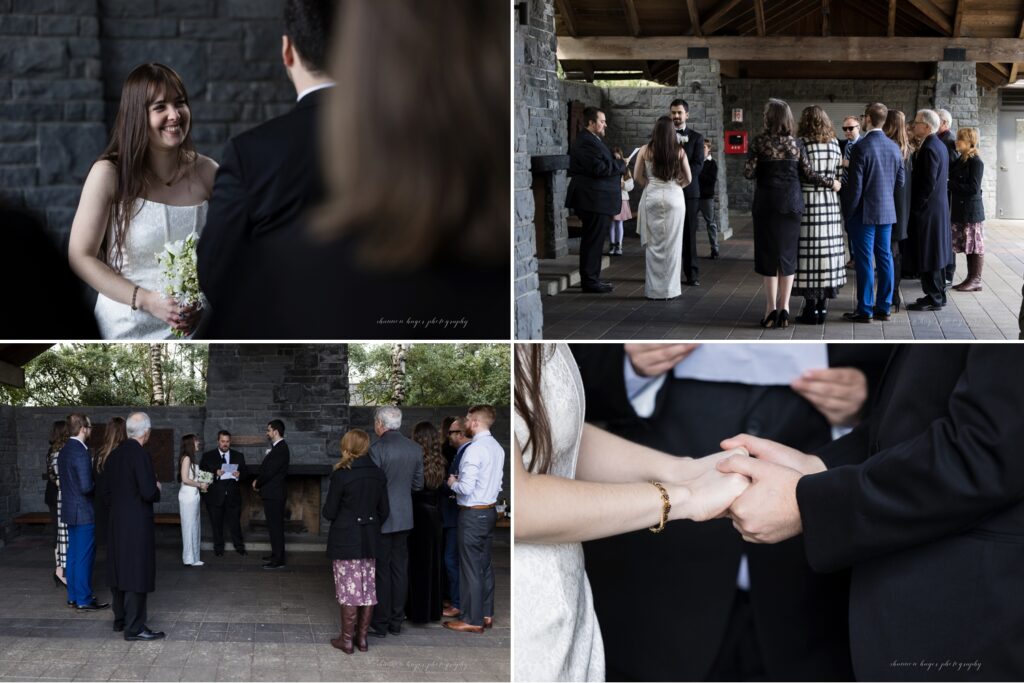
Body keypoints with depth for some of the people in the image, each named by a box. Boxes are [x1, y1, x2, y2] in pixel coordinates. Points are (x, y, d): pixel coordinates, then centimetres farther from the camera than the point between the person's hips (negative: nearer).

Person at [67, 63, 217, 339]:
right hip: (127, 330, -2)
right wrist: (146, 301, -18)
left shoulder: (208, 172, -4)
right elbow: (81, 256, -9)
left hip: (192, 330, 2)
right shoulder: (109, 174, -10)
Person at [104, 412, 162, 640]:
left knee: (120, 569, 18)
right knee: (137, 573, -2)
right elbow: (148, 493, -23)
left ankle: (120, 619, 30)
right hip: (137, 524, -8)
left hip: (117, 521, 8)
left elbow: (107, 489, 12)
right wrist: (157, 489, -2)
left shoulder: (115, 454, 5)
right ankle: (134, 627, 1)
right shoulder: (140, 455, -19)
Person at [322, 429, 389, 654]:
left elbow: (329, 513, -12)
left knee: (349, 589, 2)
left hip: (345, 541, -5)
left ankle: (347, 639, 8)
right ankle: (362, 637, 18)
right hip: (370, 542, 5)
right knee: (368, 588, 11)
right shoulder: (378, 475, 1)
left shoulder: (341, 475, -15)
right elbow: (383, 511, 6)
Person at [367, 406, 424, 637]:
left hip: (381, 519, -6)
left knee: (381, 571, 2)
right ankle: (396, 621, 18)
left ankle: (380, 624, 7)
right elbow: (418, 484, 10)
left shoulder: (377, 449, -17)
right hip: (404, 518, 6)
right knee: (400, 569, 12)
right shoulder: (415, 449, 3)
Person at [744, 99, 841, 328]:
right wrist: (831, 182, 14)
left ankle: (771, 308, 0)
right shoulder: (796, 144, 0)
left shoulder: (759, 142, -7)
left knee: (769, 253, 4)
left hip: (767, 203, -2)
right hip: (792, 203, 2)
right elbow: (808, 173, -1)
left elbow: (748, 172, -10)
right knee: (788, 254, 8)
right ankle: (784, 307, 7)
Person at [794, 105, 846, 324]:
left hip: (807, 203, -4)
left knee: (808, 252, -1)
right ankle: (823, 306, 12)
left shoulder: (802, 144, -8)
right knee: (826, 250, 8)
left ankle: (811, 308, 0)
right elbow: (839, 176, 6)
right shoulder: (834, 144, 6)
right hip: (830, 203, 5)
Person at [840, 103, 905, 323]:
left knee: (864, 261, -2)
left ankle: (865, 310, 2)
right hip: (887, 211, 6)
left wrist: (848, 213, -6)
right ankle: (884, 308, 14)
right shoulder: (894, 147, 4)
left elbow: (855, 185, -15)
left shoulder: (861, 147, -15)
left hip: (864, 212, -6)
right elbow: (900, 181, 10)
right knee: (885, 258, 10)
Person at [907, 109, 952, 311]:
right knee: (936, 253, 15)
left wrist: (916, 207, -15)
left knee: (928, 255, -4)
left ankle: (933, 298, -1)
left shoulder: (929, 149, -18)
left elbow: (929, 183, -22)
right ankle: (938, 294, 23)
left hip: (928, 209, -10)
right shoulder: (940, 145, 12)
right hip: (940, 207, 10)